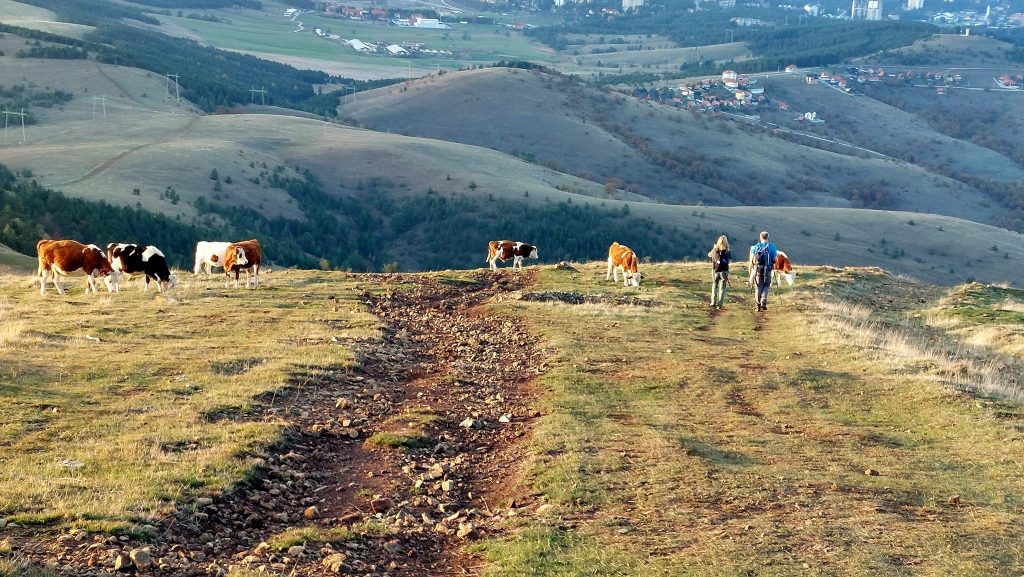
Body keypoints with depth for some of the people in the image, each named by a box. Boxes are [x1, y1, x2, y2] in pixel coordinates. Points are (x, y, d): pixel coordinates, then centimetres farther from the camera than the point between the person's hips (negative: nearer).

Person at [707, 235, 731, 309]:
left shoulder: (715, 249, -5)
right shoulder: (728, 251, -11)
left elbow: (709, 255, 14)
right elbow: (730, 259, 2)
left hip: (715, 270, 2)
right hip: (724, 271, -2)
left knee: (714, 286, 19)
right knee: (722, 288, 4)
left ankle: (713, 303, 19)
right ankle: (719, 305, 0)